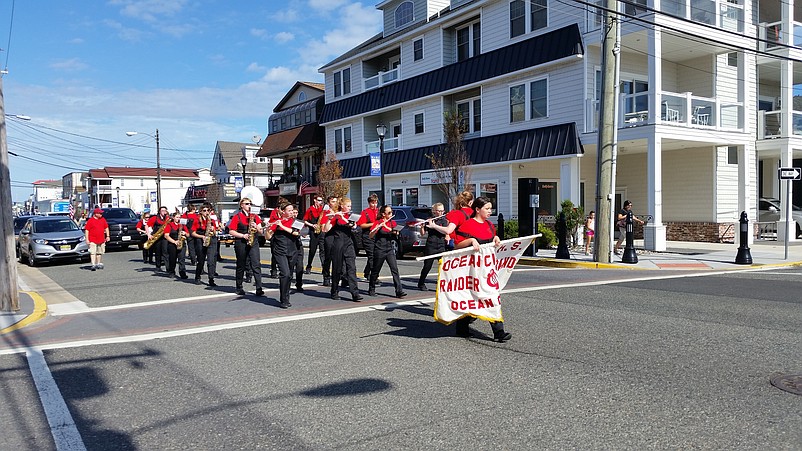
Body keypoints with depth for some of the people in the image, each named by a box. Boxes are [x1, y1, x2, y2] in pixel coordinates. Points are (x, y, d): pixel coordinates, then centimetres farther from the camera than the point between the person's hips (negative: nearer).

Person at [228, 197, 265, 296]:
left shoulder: (255, 217, 12)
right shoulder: (237, 217, 2)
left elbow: (261, 232, 12)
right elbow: (231, 231, -2)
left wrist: (256, 227, -9)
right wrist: (243, 235, -14)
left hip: (253, 243, 2)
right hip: (241, 244, -2)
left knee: (256, 265, -9)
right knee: (241, 266, 8)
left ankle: (259, 289, -12)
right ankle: (239, 288, 21)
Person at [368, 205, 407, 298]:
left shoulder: (393, 222, 9)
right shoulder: (377, 222, -5)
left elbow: (396, 233, -7)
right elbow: (371, 236, -12)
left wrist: (386, 226, -19)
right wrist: (379, 227, -28)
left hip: (390, 249, 4)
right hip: (379, 249, -4)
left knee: (395, 269, -8)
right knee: (375, 270, 7)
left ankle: (399, 291, -12)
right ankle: (371, 290, 24)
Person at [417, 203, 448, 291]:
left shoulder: (444, 221, 7)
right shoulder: (429, 220, 4)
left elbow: (445, 231, -10)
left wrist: (433, 225, -16)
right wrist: (422, 226, -17)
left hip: (441, 247, 1)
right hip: (430, 246, -1)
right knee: (427, 266, 4)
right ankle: (421, 284, 21)